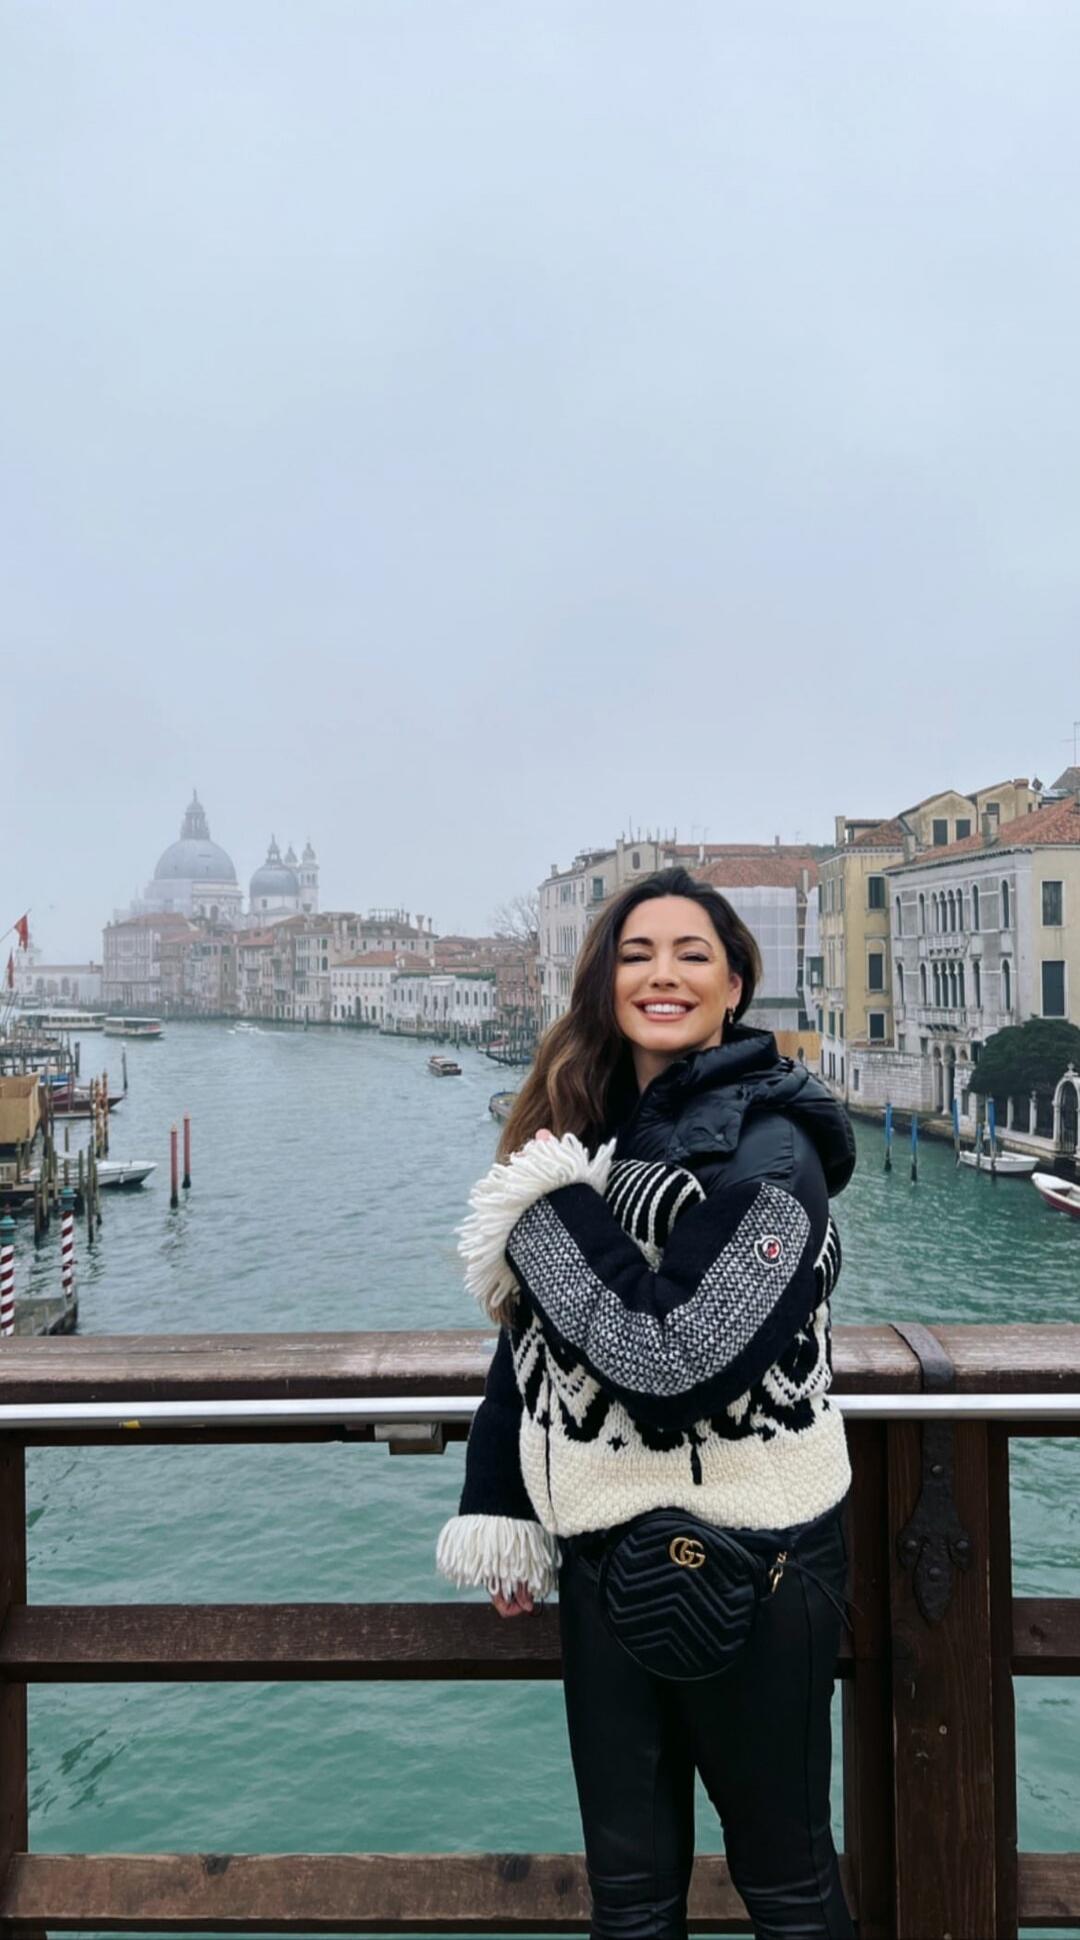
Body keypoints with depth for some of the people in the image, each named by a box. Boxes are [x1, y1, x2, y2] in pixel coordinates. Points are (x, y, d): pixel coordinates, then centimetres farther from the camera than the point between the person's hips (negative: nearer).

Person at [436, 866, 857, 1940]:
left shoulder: (766, 1143, -17)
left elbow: (680, 1361, -26)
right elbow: (529, 1335, 9)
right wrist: (500, 1511, 8)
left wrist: (545, 1217, -18)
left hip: (750, 1551, -6)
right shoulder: (591, 1123, 4)